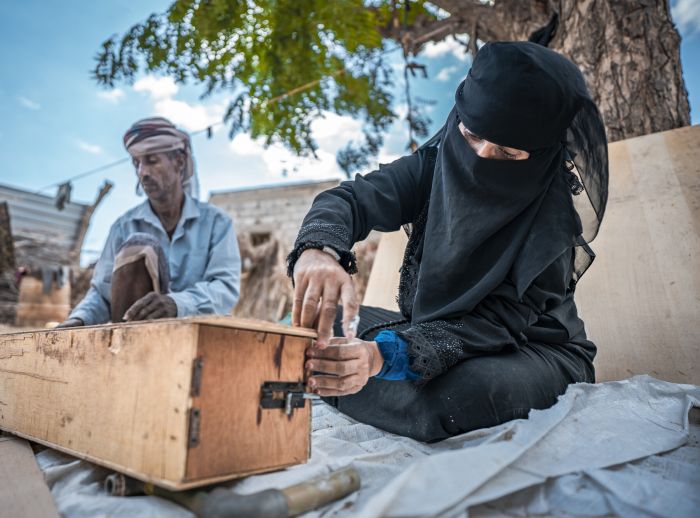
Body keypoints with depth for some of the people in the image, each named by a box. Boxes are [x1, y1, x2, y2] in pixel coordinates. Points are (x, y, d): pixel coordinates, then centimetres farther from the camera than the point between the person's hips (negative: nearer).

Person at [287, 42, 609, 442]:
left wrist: (386, 356, -43)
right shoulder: (436, 164, -9)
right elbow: (352, 198, -21)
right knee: (314, 328, -7)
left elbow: (500, 323, -27)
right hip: (436, 328, 4)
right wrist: (319, 249, -46)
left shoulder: (555, 217, -21)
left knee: (464, 391, -38)